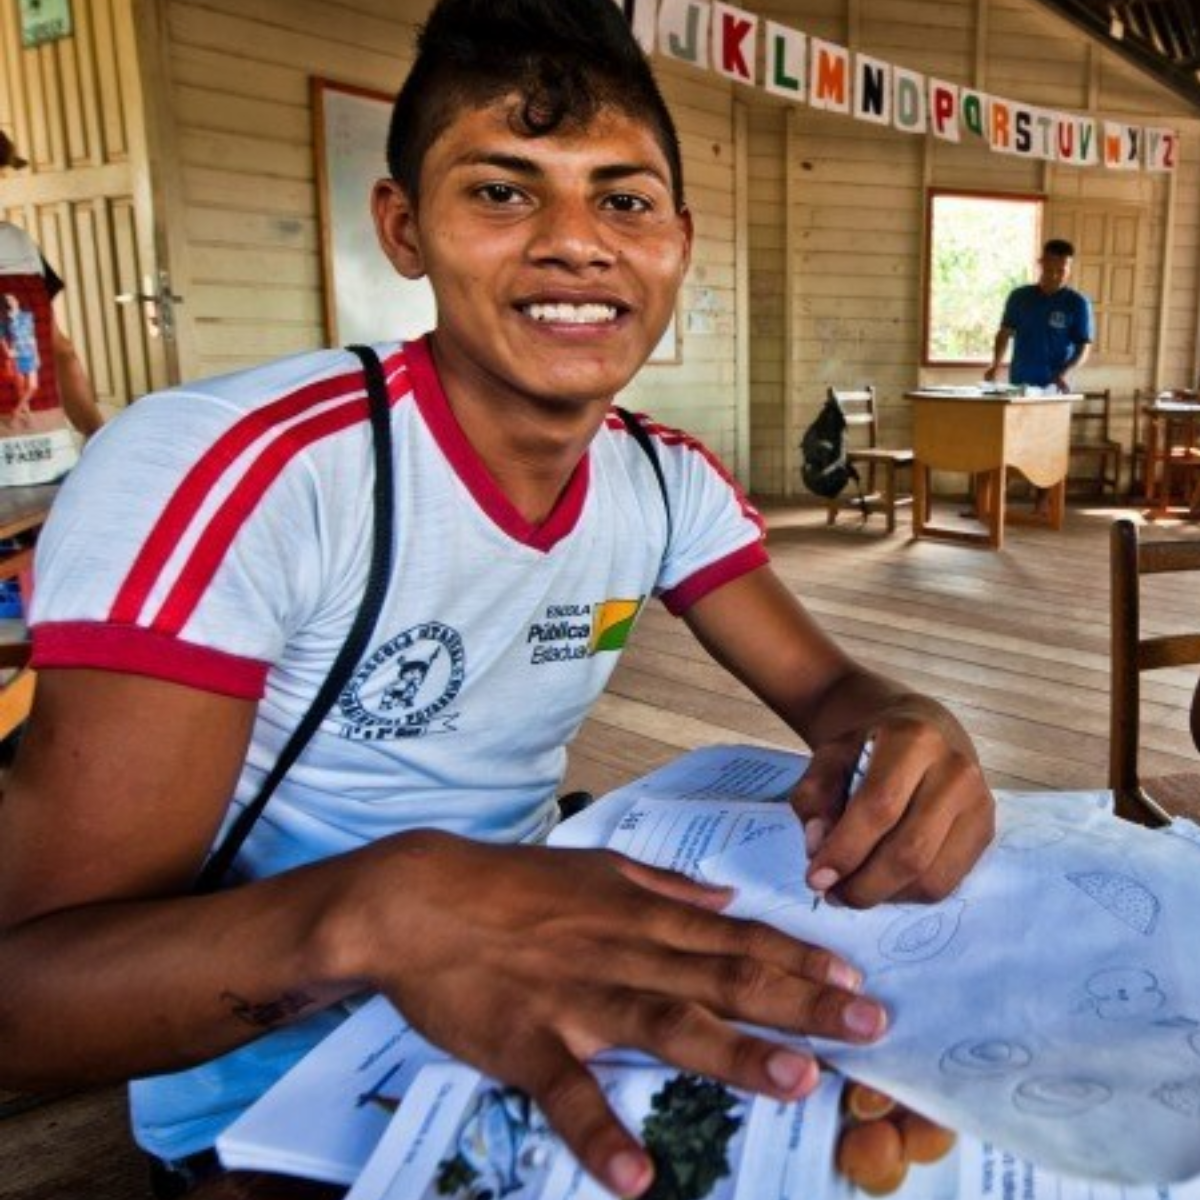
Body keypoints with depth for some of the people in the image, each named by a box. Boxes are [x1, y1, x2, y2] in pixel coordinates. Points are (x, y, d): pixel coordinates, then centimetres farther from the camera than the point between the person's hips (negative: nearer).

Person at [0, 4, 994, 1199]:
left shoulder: (669, 481, -4)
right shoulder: (219, 472, -26)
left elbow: (822, 683, 0)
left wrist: (903, 729, -25)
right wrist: (384, 910, -47)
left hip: (547, 1025, 5)